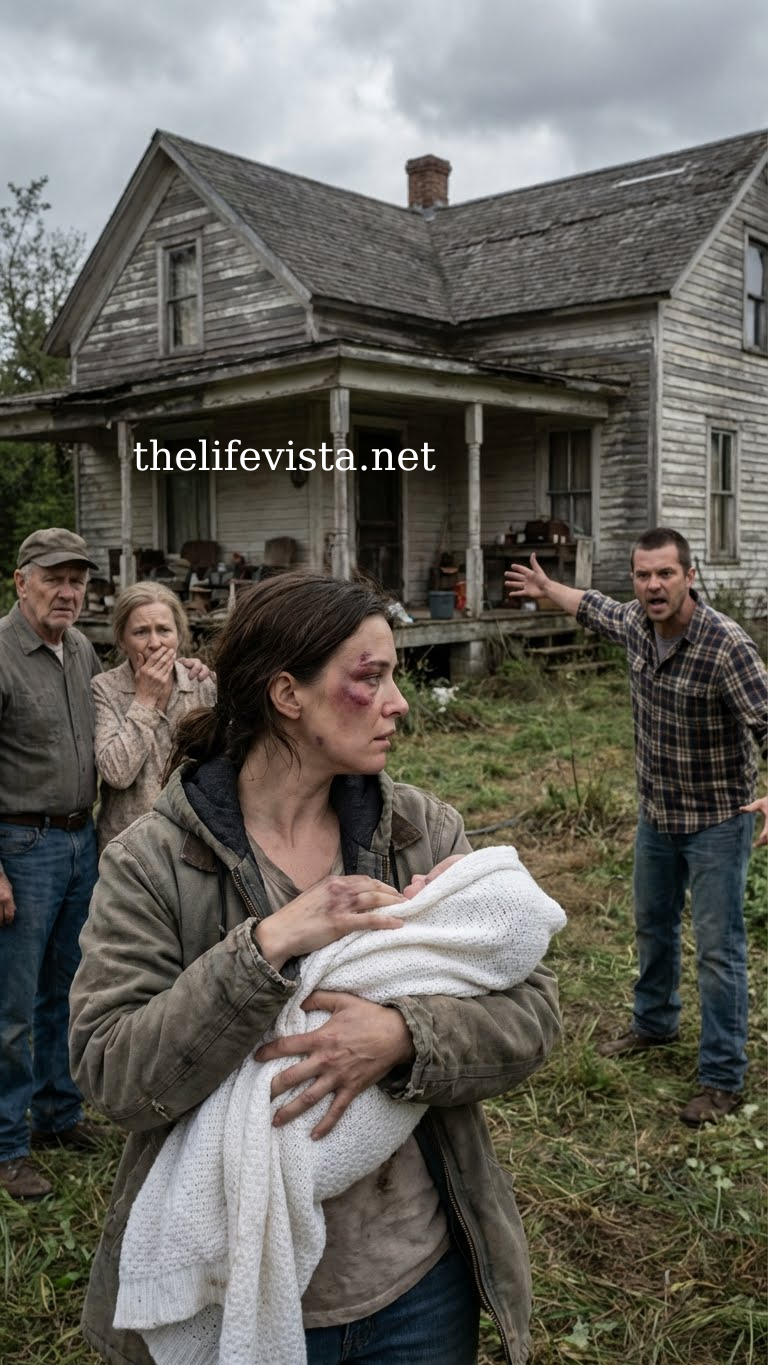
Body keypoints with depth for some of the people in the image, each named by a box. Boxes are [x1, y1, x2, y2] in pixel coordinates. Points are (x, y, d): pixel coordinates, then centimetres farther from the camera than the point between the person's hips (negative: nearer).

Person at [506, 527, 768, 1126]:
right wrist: (546, 587, 29)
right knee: (653, 923, 23)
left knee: (719, 947, -1)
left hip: (716, 819, -7)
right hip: (657, 811, 7)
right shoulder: (637, 622, -8)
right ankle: (655, 1022, 46)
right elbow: (596, 608, 16)